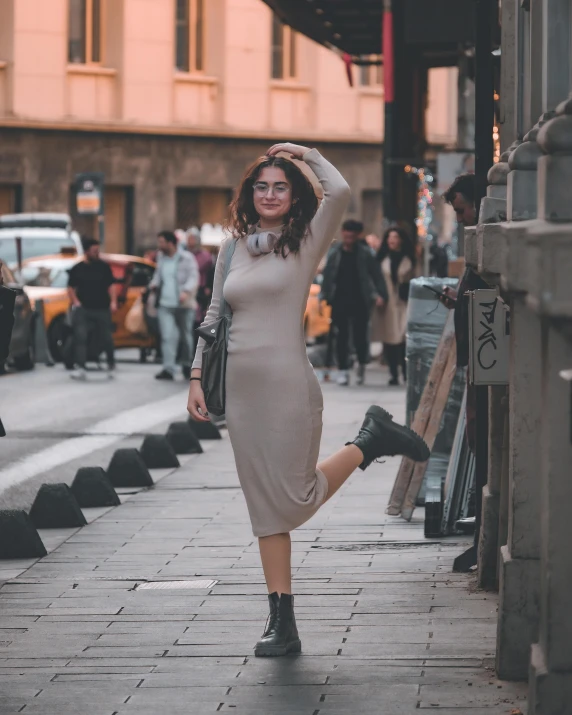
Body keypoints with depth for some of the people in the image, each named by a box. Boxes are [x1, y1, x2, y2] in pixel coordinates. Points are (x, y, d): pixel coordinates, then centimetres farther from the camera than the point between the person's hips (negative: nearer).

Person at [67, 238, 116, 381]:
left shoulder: (104, 267, 5)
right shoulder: (77, 269, 5)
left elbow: (111, 285, 6)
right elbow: (71, 288, 10)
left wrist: (113, 302, -6)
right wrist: (75, 302, -5)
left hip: (102, 309, 0)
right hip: (83, 310, 0)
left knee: (106, 339, 5)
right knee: (80, 337, -14)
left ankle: (111, 365, 29)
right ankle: (80, 369, -19)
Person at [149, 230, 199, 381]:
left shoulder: (187, 258, -6)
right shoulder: (161, 257, 12)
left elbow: (193, 277, -12)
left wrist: (186, 291, -29)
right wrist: (154, 283, 6)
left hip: (184, 306, -4)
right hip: (165, 305, 4)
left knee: (186, 337, 9)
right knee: (168, 336, -10)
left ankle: (187, 365, 28)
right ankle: (168, 369, -16)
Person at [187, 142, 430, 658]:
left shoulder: (305, 243, -1)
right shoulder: (233, 247, 13)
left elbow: (339, 191, -18)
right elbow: (215, 315, 18)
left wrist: (307, 154, -2)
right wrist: (196, 376, 11)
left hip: (288, 384, -5)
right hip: (240, 386, 5)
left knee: (296, 498, -4)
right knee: (266, 507, 5)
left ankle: (368, 443, 21)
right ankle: (282, 623, 7)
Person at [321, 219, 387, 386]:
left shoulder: (365, 254, -1)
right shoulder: (334, 253, 5)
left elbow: (376, 275, -2)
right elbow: (327, 276, 6)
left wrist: (380, 294, -14)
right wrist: (324, 297, -1)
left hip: (360, 302, -2)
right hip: (339, 302, 2)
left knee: (360, 335, -1)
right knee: (341, 337, 2)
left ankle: (362, 364, 24)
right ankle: (343, 370, 8)